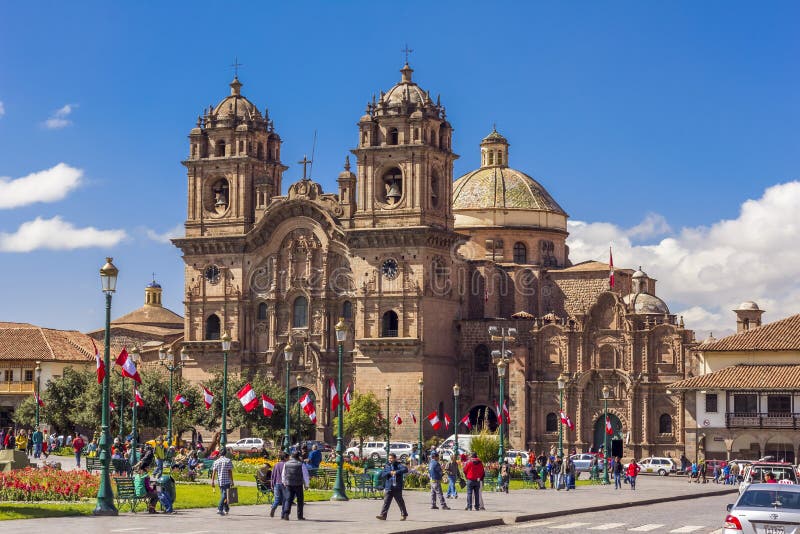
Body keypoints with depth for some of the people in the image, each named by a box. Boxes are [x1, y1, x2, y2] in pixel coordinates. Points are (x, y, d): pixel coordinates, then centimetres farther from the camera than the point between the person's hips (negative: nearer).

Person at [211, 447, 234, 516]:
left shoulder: (216, 461, 5)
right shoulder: (228, 461, -6)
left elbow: (214, 472, 0)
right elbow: (230, 472, -8)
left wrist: (212, 481, 1)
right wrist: (232, 481, -4)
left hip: (220, 481, 4)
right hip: (227, 481, -4)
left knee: (223, 494, 18)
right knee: (224, 495, -7)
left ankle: (226, 508, 30)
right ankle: (220, 509, -21)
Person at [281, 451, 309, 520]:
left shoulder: (286, 464, 7)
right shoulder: (301, 464, -4)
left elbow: (283, 475, 15)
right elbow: (305, 475, -3)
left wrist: (284, 483, 28)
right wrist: (306, 485, 5)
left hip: (288, 484, 2)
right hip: (298, 485, -2)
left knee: (288, 499, 2)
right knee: (300, 500, 10)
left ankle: (286, 513, -17)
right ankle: (300, 516, 13)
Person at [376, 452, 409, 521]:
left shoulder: (398, 465, -2)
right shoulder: (387, 466, 12)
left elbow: (405, 469, -19)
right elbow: (382, 475, 4)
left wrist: (396, 472, -26)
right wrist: (389, 472, -14)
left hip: (397, 488, -3)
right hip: (388, 487, 3)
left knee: (400, 501, 8)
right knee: (386, 501, -5)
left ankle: (404, 514, 23)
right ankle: (383, 515, -9)